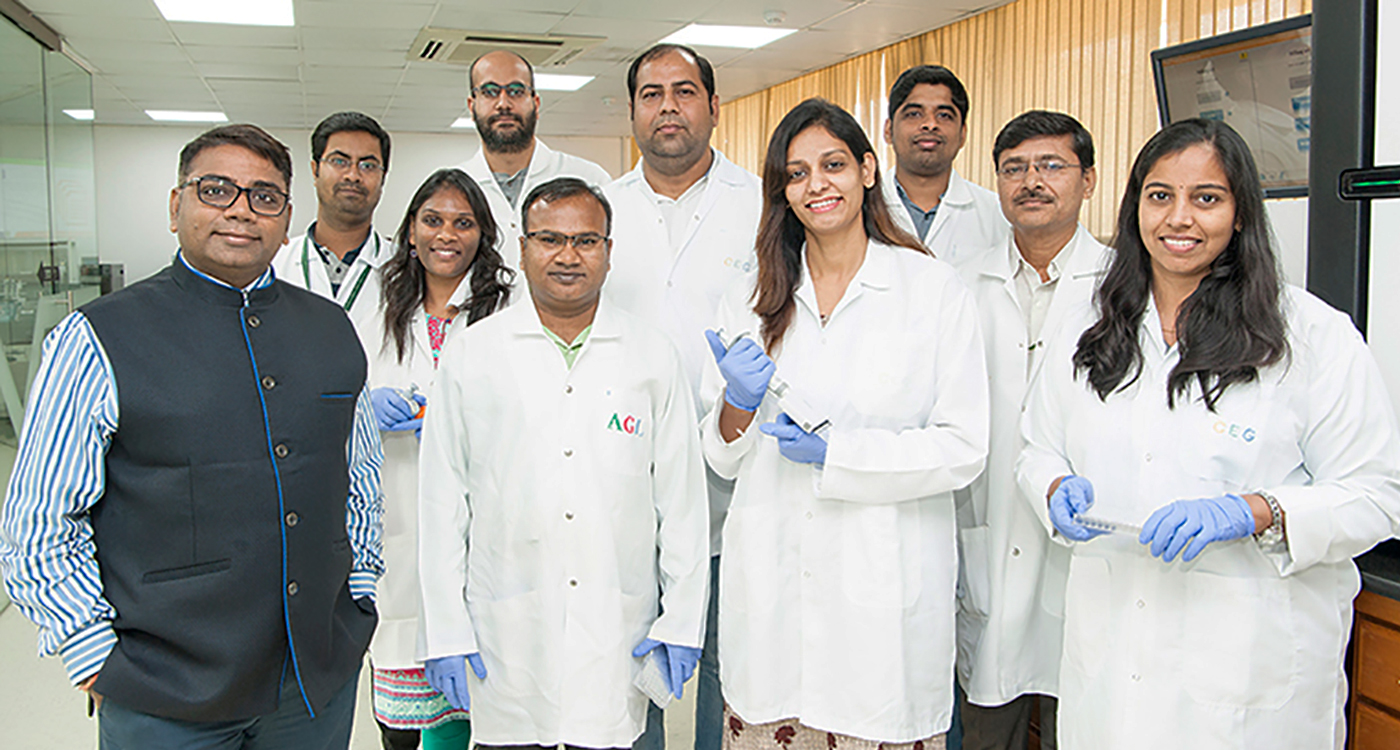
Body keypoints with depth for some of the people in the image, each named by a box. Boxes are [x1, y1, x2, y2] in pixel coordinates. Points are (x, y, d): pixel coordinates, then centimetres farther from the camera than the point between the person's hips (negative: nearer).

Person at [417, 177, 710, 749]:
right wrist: (445, 631, 0)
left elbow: (681, 499, 6)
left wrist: (682, 620, 3)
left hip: (617, 632, 1)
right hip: (506, 634, 0)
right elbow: (443, 502, 2)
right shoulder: (470, 354, 3)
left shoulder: (654, 357, 5)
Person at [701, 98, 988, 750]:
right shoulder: (749, 304, 8)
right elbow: (722, 458, 10)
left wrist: (836, 454, -13)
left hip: (886, 589, -2)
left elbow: (963, 449, -5)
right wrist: (739, 405, -11)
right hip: (771, 590, 3)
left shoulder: (935, 290, -1)